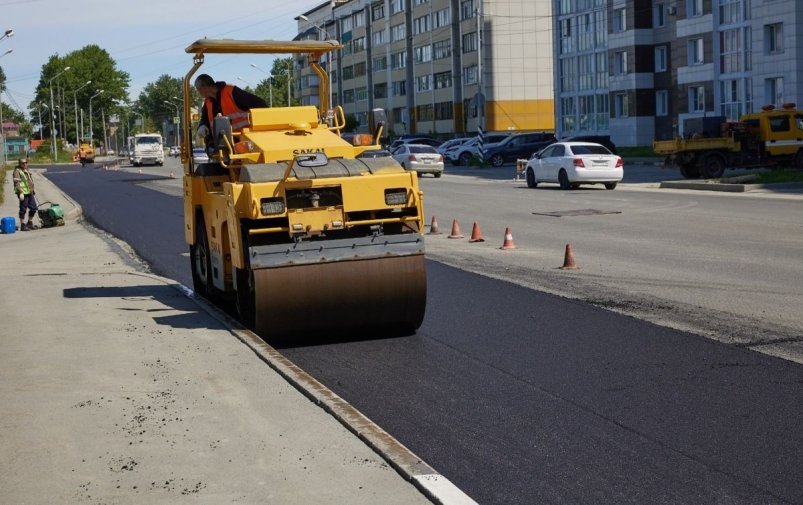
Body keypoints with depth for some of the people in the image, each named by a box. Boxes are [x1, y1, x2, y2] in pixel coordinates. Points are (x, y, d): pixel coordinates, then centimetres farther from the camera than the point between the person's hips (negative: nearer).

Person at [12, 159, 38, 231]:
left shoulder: (26, 171, 21)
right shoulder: (17, 171, -7)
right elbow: (17, 183, -16)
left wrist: (33, 192, 26)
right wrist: (20, 192, -24)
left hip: (30, 193, 8)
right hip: (23, 193, -8)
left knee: (33, 208, 9)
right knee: (23, 209, -4)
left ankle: (30, 223, 23)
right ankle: (23, 226, 0)